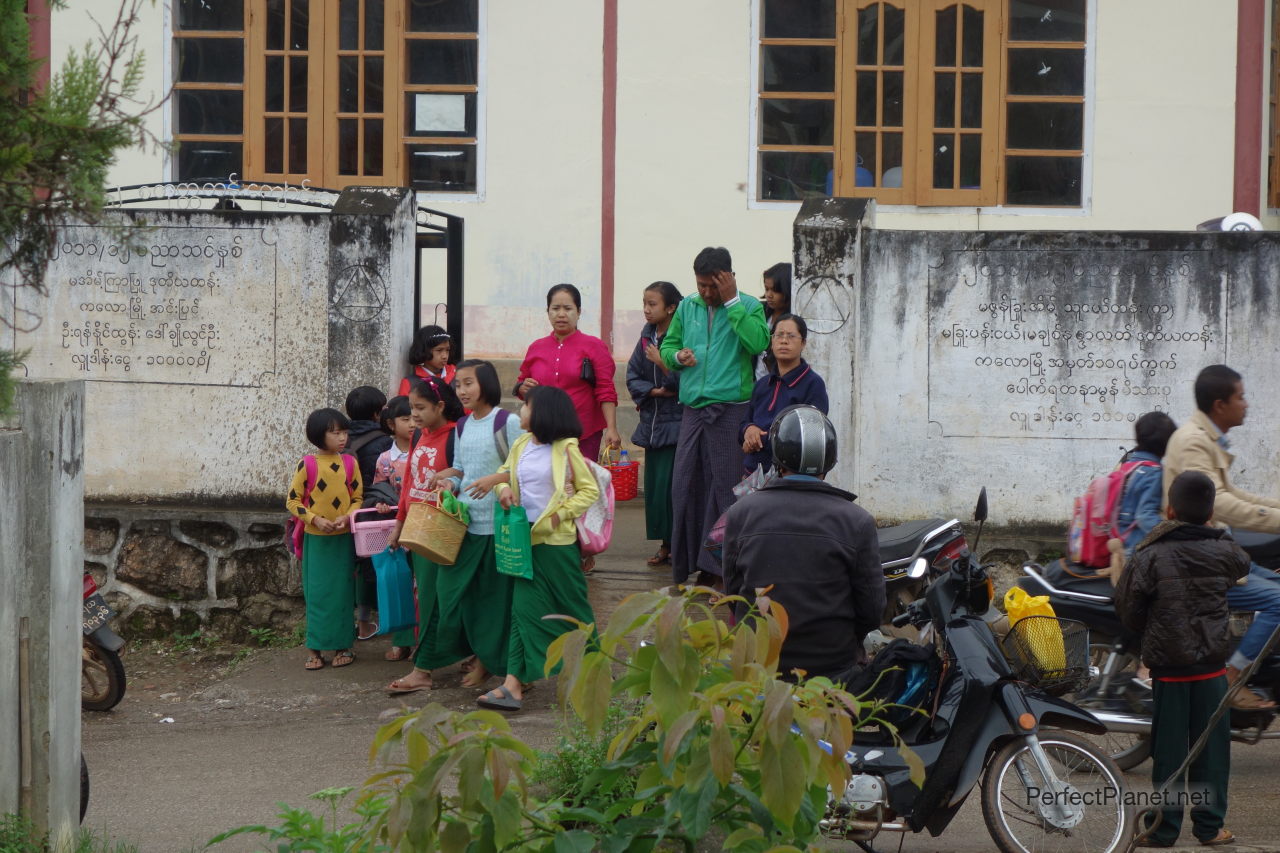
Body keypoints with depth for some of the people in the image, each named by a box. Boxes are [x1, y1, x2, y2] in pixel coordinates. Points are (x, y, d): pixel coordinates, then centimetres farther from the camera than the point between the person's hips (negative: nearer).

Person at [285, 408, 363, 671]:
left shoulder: (349, 463, 1)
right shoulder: (308, 464, -6)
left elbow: (358, 498, 7)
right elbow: (293, 500, -2)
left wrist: (347, 517, -12)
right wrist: (316, 519, -14)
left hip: (343, 538, 2)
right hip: (316, 539, -2)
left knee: (342, 592, 5)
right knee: (316, 593, 1)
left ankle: (343, 646, 14)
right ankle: (315, 648, 7)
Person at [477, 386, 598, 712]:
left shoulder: (566, 449, -9)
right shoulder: (521, 445, 7)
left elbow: (590, 490, -7)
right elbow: (505, 473, 20)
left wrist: (559, 515, -17)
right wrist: (503, 488, -4)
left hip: (558, 541, -5)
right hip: (526, 538, 5)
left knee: (572, 606, 8)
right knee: (526, 607, -1)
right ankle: (514, 685, -6)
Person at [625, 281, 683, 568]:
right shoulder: (647, 337, 10)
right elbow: (632, 376, 11)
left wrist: (662, 363, -20)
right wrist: (653, 391, -5)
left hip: (677, 423, -7)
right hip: (653, 423, 7)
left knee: (672, 483, -10)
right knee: (654, 483, 8)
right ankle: (665, 545, 15)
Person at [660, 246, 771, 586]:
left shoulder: (748, 306, -1)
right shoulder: (687, 307, 14)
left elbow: (758, 342, -19)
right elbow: (668, 345, 21)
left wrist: (731, 302, -17)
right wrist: (677, 355, -3)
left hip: (730, 408, -5)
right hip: (692, 408, 5)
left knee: (725, 485, -2)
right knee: (684, 484, 5)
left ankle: (720, 565, 2)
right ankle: (686, 563, 14)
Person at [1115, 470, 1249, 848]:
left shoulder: (1149, 557, -10)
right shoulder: (1223, 552, -2)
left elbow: (1128, 609, -6)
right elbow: (1243, 566, 21)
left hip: (1168, 665, -2)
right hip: (1212, 665, 2)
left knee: (1169, 748, 5)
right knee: (1212, 745, 9)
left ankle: (1164, 829, 8)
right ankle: (1209, 825, 12)